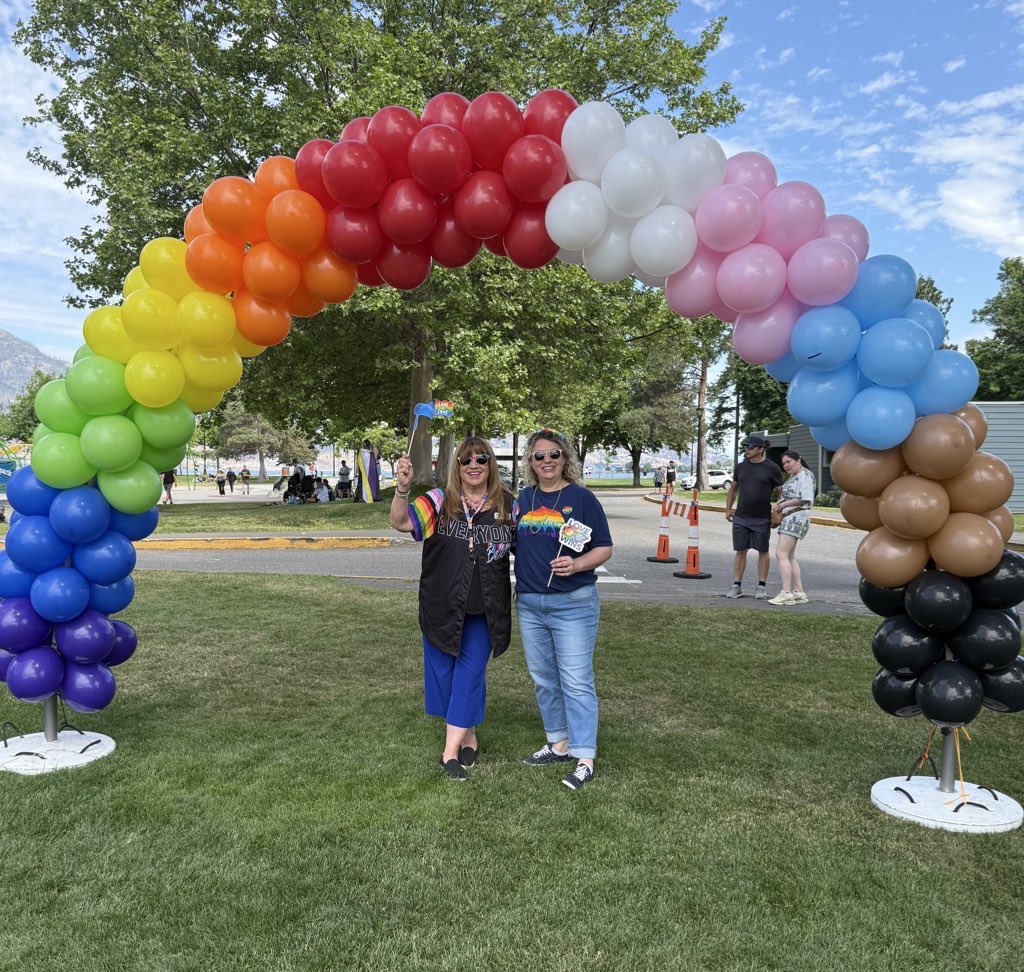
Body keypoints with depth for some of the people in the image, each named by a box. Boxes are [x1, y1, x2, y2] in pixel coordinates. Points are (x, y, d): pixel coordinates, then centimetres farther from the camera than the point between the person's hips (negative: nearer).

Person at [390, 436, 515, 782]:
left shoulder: (507, 506, 1)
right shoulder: (440, 501, -4)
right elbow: (401, 522, -17)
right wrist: (402, 489, -33)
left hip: (484, 610, 0)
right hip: (442, 606, 0)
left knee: (470, 674, 3)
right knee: (443, 672, 10)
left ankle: (451, 751, 12)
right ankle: (468, 735, 32)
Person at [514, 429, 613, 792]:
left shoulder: (582, 498, -6)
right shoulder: (524, 499, 9)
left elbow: (604, 548, -6)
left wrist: (577, 564, -23)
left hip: (573, 603, -6)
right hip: (529, 603, 6)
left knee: (576, 681, -4)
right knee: (544, 679, 14)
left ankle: (584, 759, 4)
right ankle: (558, 743, 29)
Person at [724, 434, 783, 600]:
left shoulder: (771, 468, -5)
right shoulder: (741, 467, 7)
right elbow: (733, 488, 19)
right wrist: (728, 508, 14)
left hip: (762, 518, -3)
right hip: (740, 517, 3)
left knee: (762, 552, 7)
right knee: (740, 551, 5)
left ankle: (762, 586, 16)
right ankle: (737, 585, 11)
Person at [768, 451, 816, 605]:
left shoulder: (805, 475, -9)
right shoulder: (793, 476, 21)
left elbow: (805, 499, -20)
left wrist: (782, 504, -13)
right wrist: (779, 505, 0)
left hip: (796, 517, -11)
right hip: (788, 519, 11)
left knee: (781, 554, -17)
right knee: (790, 557, 10)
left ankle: (786, 592, -20)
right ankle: (799, 592, 12)